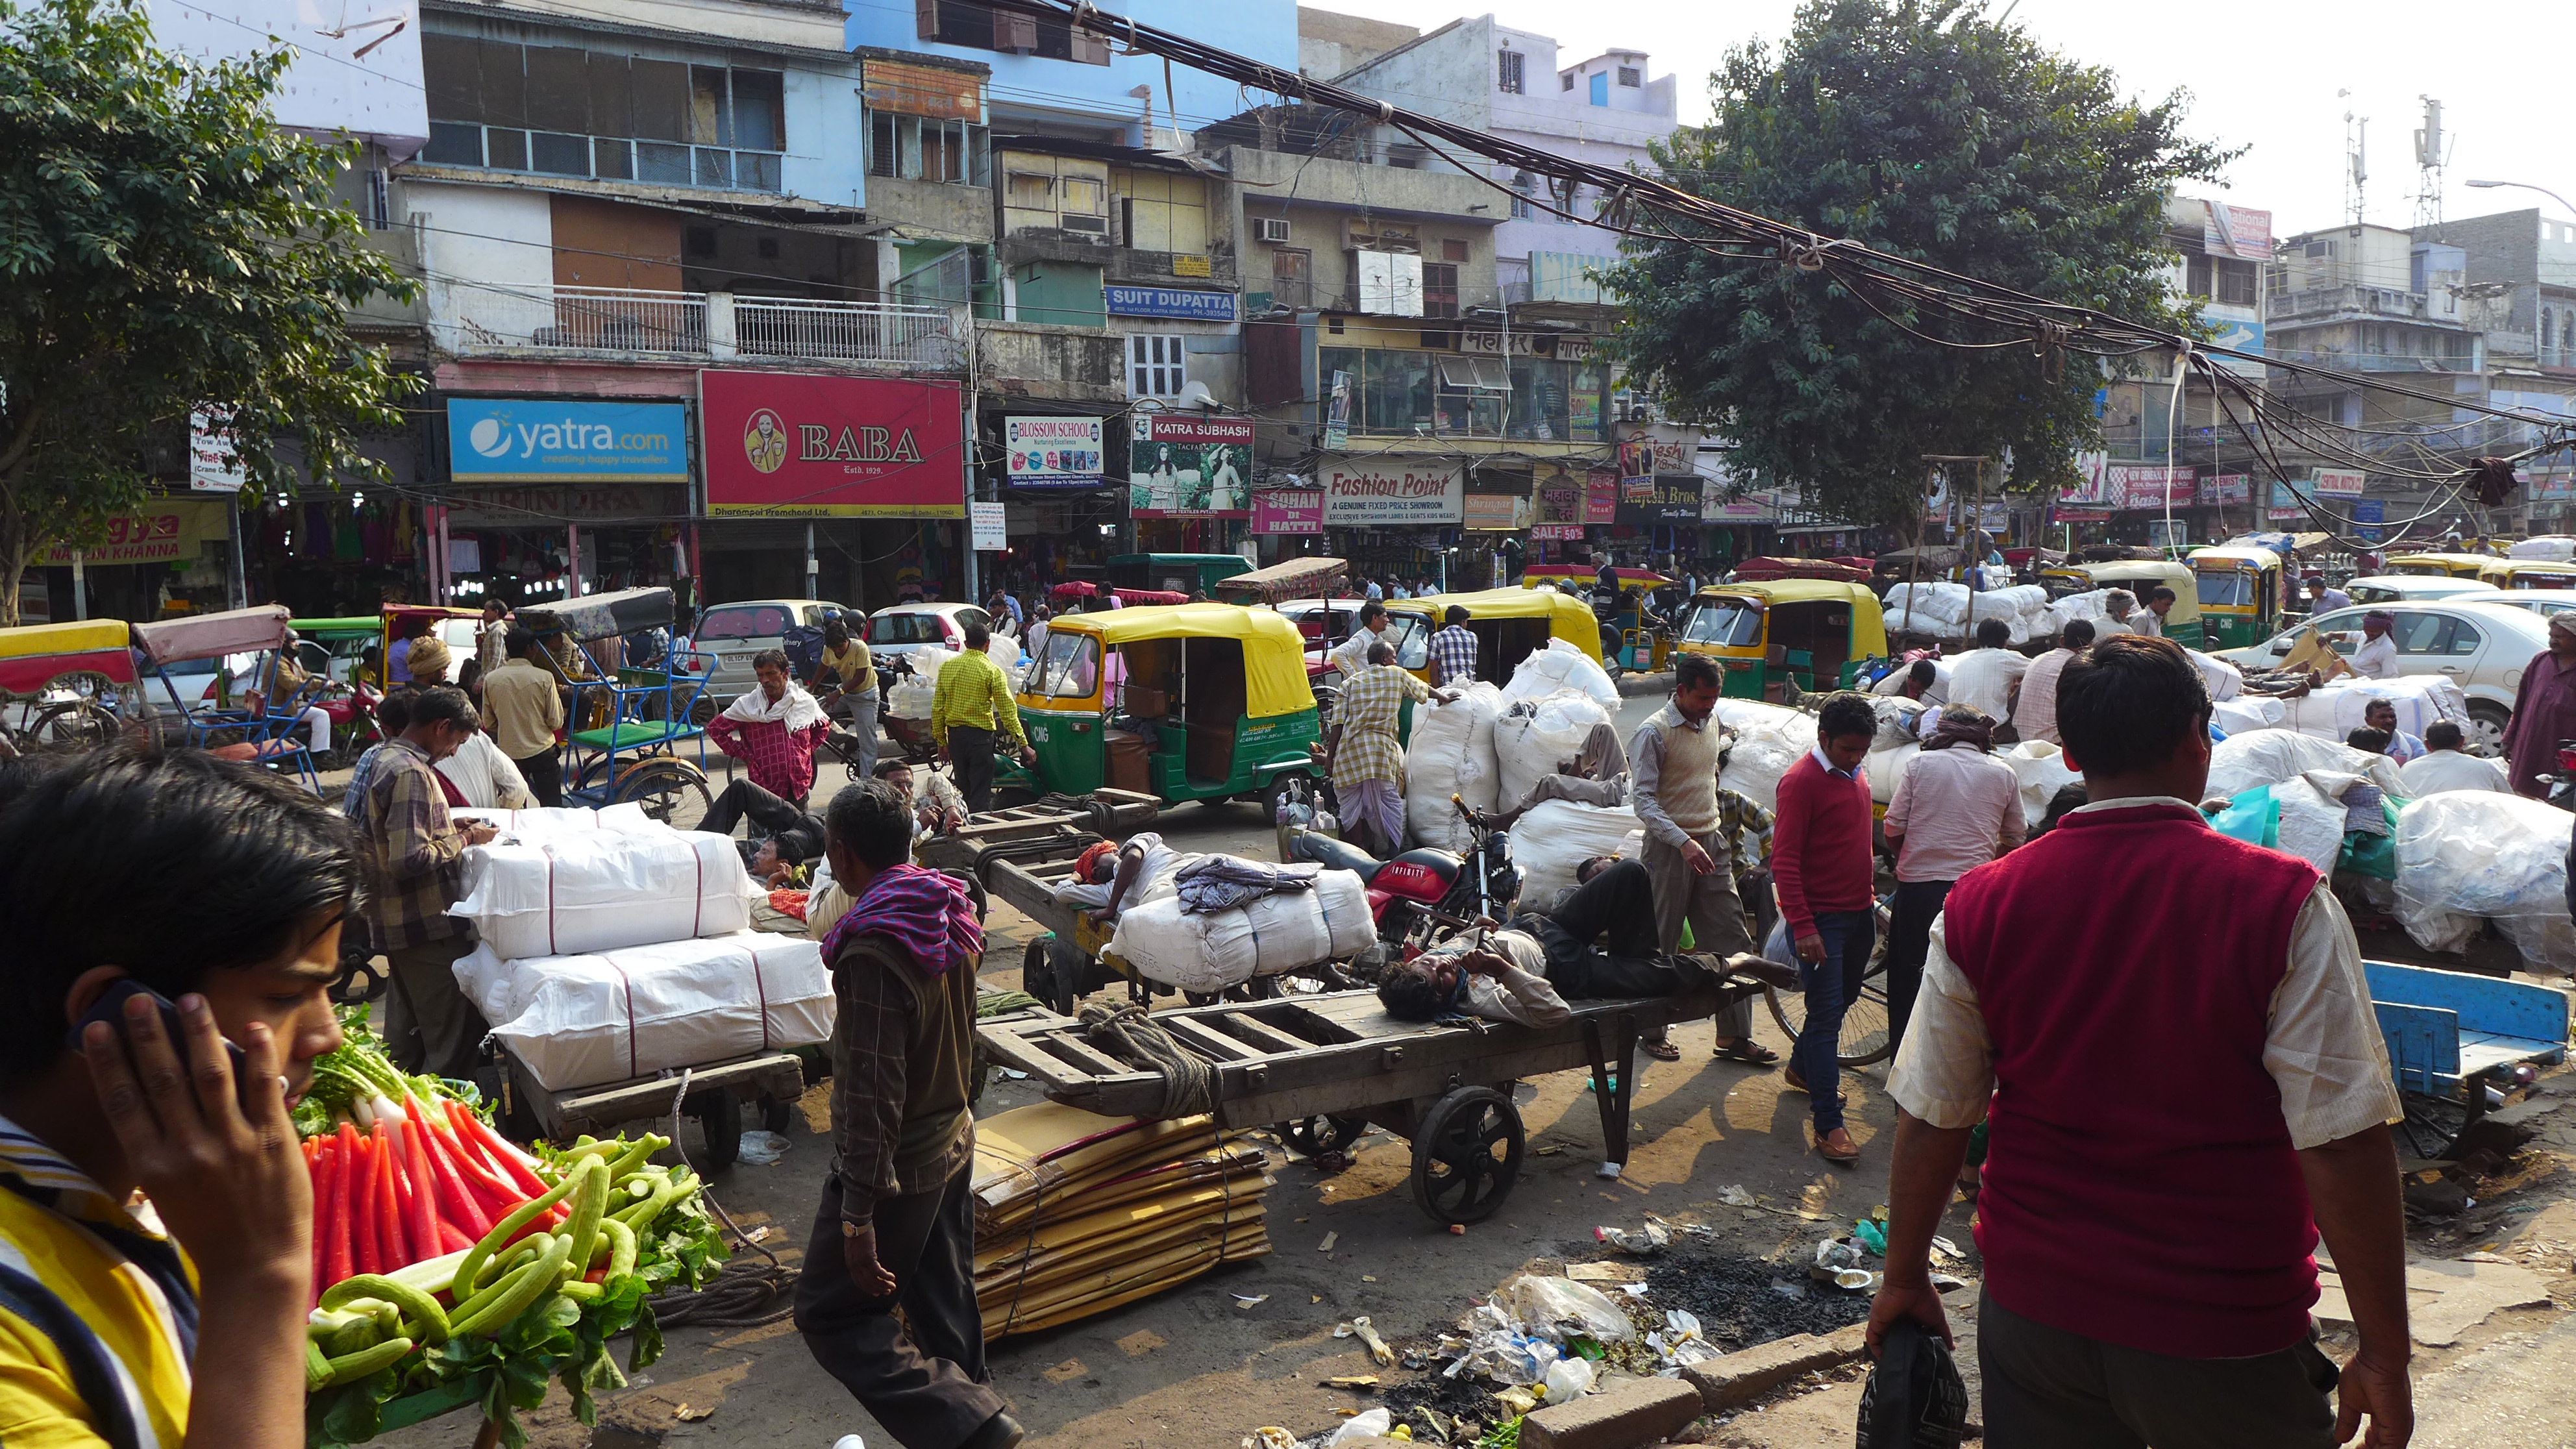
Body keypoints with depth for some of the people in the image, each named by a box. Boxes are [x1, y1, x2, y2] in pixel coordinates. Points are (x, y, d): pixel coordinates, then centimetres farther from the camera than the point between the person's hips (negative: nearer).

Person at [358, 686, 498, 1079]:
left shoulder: (387, 759, 11)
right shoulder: (412, 773, -20)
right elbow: (410, 858, -27)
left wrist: (452, 826, 12)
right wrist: (464, 840, -14)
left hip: (395, 922, 11)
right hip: (426, 926, -11)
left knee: (407, 1026, 22)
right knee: (454, 1037, -5)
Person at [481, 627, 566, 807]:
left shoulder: (491, 679, -2)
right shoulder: (544, 678, -10)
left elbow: (488, 723, 6)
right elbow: (556, 722, -8)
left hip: (508, 753, 3)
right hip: (542, 752, -3)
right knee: (552, 808, 4)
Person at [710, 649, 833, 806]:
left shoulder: (806, 702, 7)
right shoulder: (747, 705, -1)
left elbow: (823, 727, 25)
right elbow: (715, 728, 5)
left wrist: (807, 750, 11)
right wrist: (742, 754, 0)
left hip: (799, 788, 3)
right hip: (765, 789, -3)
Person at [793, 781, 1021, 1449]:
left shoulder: (874, 949, -26)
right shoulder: (951, 915, -1)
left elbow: (873, 1091, -26)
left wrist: (858, 1214, -23)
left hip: (898, 1164, -8)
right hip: (953, 1144, 8)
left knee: (830, 1313, 5)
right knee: (944, 1307, 18)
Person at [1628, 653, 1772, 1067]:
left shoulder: (1712, 720, 9)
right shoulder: (1654, 732, -14)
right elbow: (1643, 799, -18)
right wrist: (1683, 842, -29)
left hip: (1712, 843, 7)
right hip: (1669, 846, -7)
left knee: (1731, 939, 5)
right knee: (1660, 944, 2)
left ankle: (1734, 1035, 12)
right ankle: (1652, 1030, 17)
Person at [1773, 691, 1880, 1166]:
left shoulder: (1856, 774, 9)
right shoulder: (1802, 780, -16)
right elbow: (1784, 861, -19)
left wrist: (1869, 899, 19)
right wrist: (1802, 926, -22)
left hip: (1857, 912, 8)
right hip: (1821, 918, -8)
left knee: (1842, 998, 19)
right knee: (1826, 1013, -6)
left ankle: (1801, 1068, 42)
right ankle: (1829, 1124, -2)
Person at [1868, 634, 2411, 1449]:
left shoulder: (1980, 906, -6)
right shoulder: (2285, 902, -14)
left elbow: (1928, 1122, -1)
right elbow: (2344, 1147, -15)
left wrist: (1904, 1278, 12)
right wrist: (2385, 1354, -5)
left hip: (2032, 1313, 2)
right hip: (2227, 1339, -2)